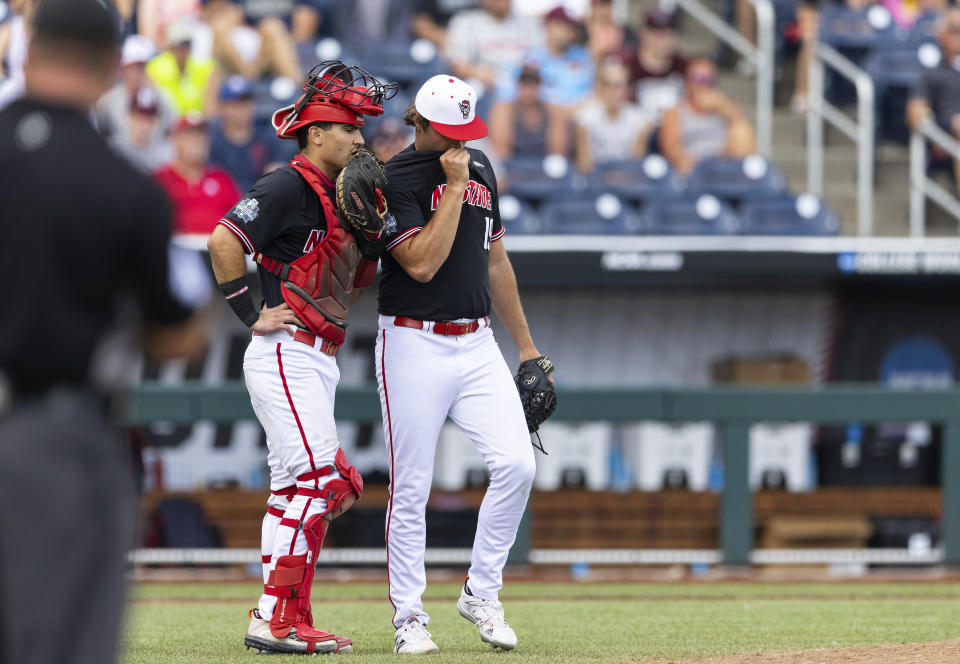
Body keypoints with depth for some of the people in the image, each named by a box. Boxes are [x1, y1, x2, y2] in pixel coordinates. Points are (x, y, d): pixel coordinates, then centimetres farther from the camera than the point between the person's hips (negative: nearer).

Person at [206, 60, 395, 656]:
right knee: (315, 481, -15)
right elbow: (224, 241, -20)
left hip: (319, 360, 10)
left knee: (298, 488, 10)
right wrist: (253, 315, -17)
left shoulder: (340, 198, 18)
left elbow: (358, 281, 20)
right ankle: (276, 622, -15)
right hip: (287, 355, -10)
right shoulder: (290, 188, -11)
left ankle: (283, 622, 14)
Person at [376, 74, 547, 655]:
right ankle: (410, 617, 7)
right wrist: (454, 186, -18)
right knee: (411, 488, -3)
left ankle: (481, 593, 5)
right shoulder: (395, 181, -9)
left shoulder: (480, 167, 13)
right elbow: (422, 263, -21)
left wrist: (526, 344, 21)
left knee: (517, 464, -9)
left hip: (478, 345, 6)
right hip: (414, 346, -5)